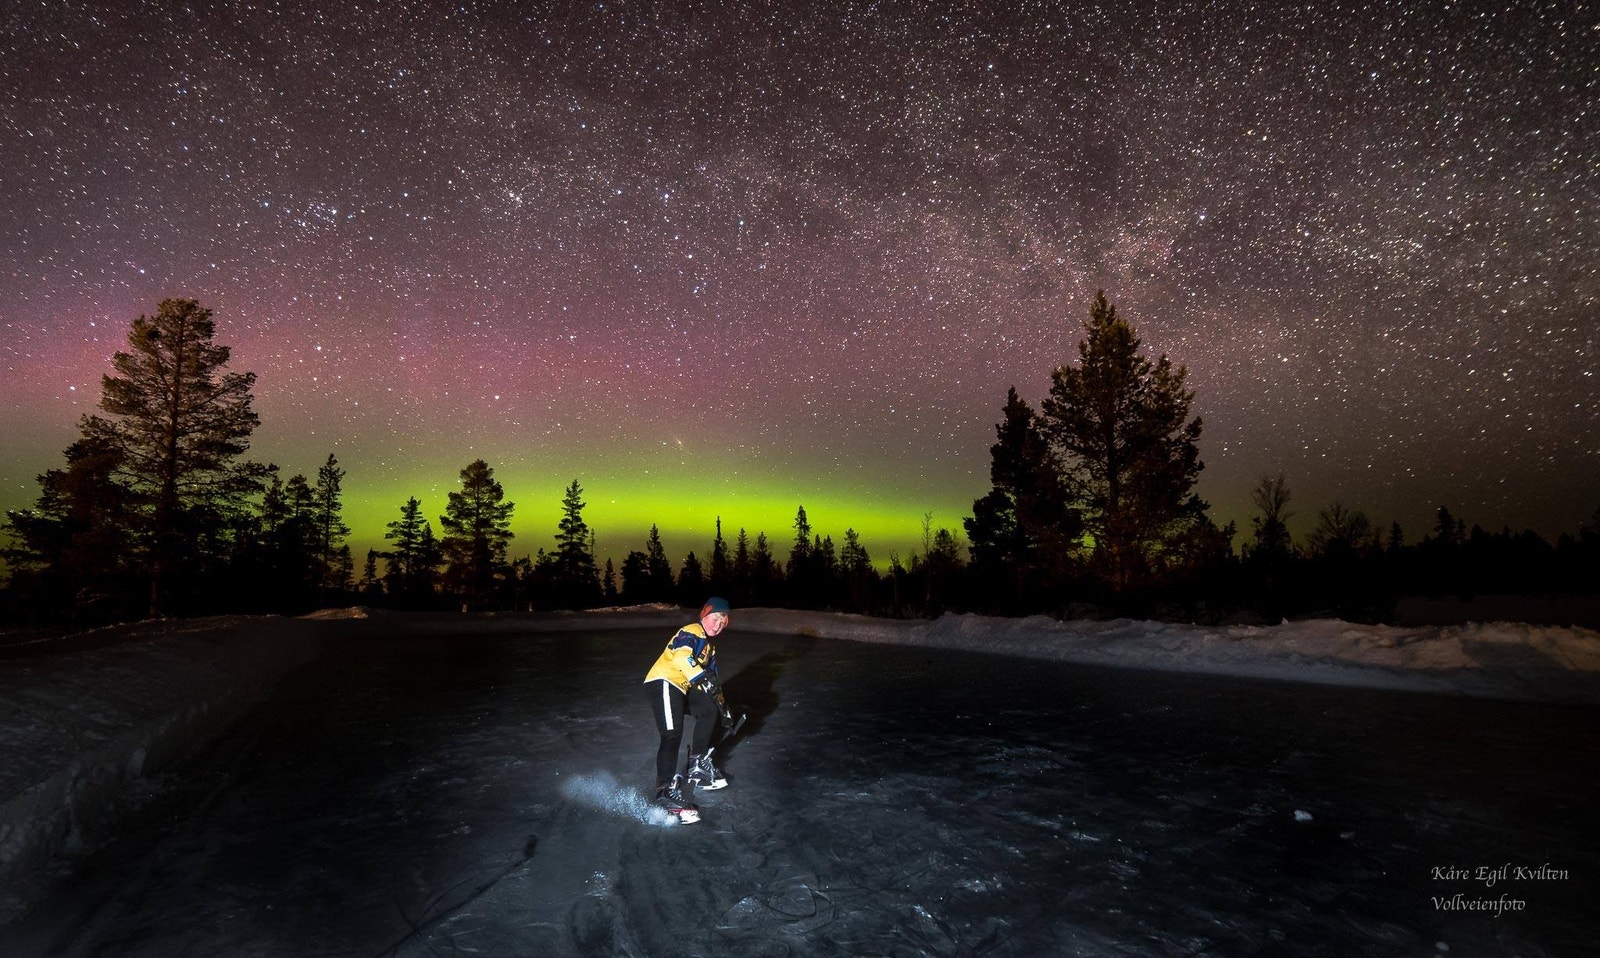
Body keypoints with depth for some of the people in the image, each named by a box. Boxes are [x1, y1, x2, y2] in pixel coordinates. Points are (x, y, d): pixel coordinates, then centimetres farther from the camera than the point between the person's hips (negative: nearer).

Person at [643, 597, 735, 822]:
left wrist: (723, 705, 27)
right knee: (672, 734, -22)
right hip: (663, 683, -10)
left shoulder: (710, 645, 23)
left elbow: (711, 677, 29)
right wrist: (704, 679, -36)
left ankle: (698, 764, 19)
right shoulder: (691, 632, -8)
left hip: (682, 687, 10)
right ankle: (666, 792, -26)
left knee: (710, 710, 12)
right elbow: (681, 657, -29)